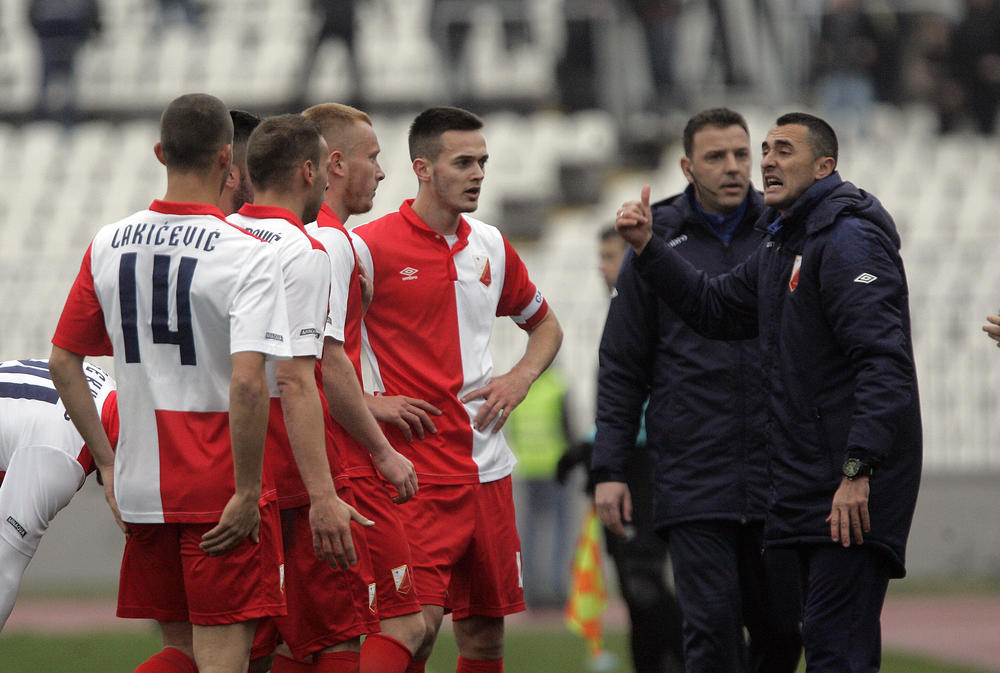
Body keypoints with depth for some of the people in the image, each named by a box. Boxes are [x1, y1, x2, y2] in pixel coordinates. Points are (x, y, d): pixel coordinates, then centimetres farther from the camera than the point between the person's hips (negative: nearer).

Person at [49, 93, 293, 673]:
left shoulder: (108, 246, 4)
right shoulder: (248, 256, -12)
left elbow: (62, 363, 9)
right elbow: (247, 384, -22)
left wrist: (108, 462, 15)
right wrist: (247, 492, -15)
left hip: (141, 490, 5)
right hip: (220, 489, -5)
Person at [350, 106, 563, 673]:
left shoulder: (491, 247, 11)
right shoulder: (369, 247, -8)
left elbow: (545, 324, 27)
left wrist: (520, 377, 8)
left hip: (488, 468, 6)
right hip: (415, 472, -6)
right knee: (418, 624, -17)